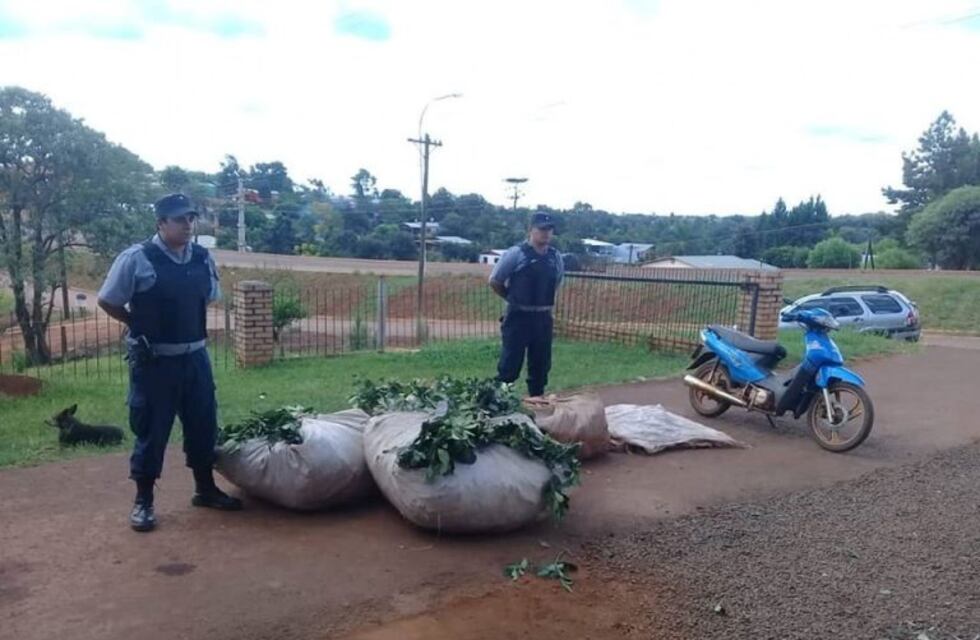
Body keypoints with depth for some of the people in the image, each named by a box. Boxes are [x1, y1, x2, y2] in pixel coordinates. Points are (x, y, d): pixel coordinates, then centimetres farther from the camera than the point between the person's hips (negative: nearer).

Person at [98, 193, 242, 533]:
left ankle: (205, 489, 30)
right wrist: (140, 325, 4)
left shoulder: (203, 258, 3)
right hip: (153, 360, -5)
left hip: (195, 355, 5)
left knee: (203, 423, 13)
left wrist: (187, 325, 11)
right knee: (151, 429, 4)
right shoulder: (136, 258, -12)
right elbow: (107, 301, -3)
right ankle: (143, 500, 20)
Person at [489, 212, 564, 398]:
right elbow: (494, 281, -4)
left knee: (541, 363, 12)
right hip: (518, 317, -5)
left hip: (543, 318, 5)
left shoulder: (556, 257, 6)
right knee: (510, 363, -2)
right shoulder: (516, 253, -10)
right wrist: (514, 299, 5)